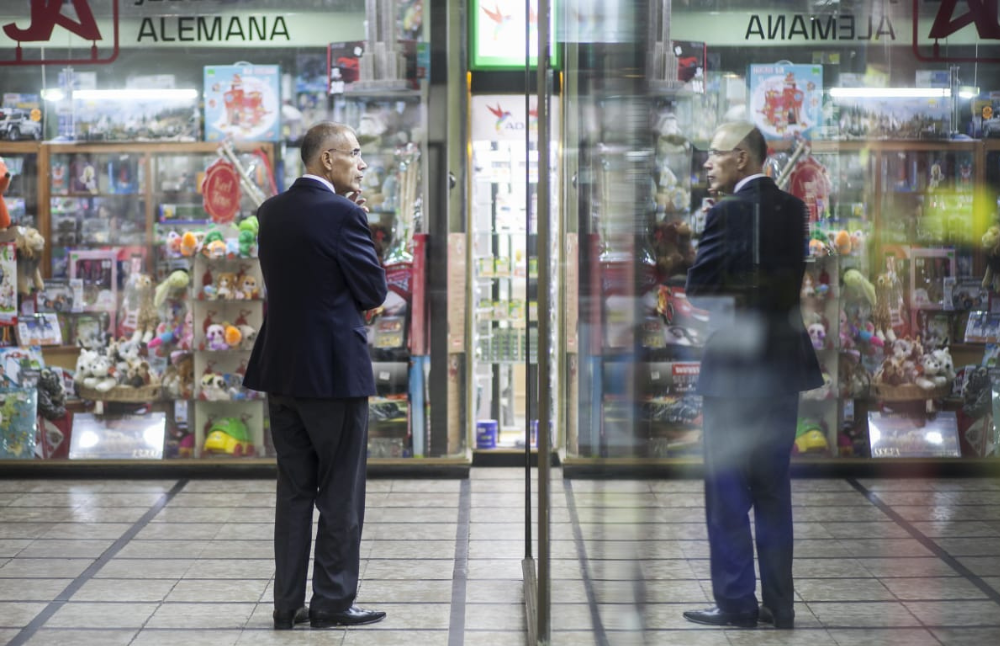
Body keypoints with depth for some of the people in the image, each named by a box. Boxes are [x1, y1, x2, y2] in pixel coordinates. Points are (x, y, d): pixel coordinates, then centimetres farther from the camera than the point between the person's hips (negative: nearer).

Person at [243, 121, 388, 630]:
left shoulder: (271, 212, 7)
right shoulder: (343, 216, -15)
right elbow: (375, 291, -9)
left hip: (281, 370, 7)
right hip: (335, 372, -7)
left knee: (294, 492, 13)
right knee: (341, 495, 4)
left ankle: (288, 603, 15)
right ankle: (333, 602, 9)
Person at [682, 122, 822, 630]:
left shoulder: (727, 213, -14)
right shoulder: (793, 209, 6)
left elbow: (697, 288, -10)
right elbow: (794, 278, 10)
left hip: (733, 364, -6)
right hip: (783, 362, 7)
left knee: (727, 490, 2)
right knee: (774, 490, 12)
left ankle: (735, 603, 4)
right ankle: (778, 603, 16)